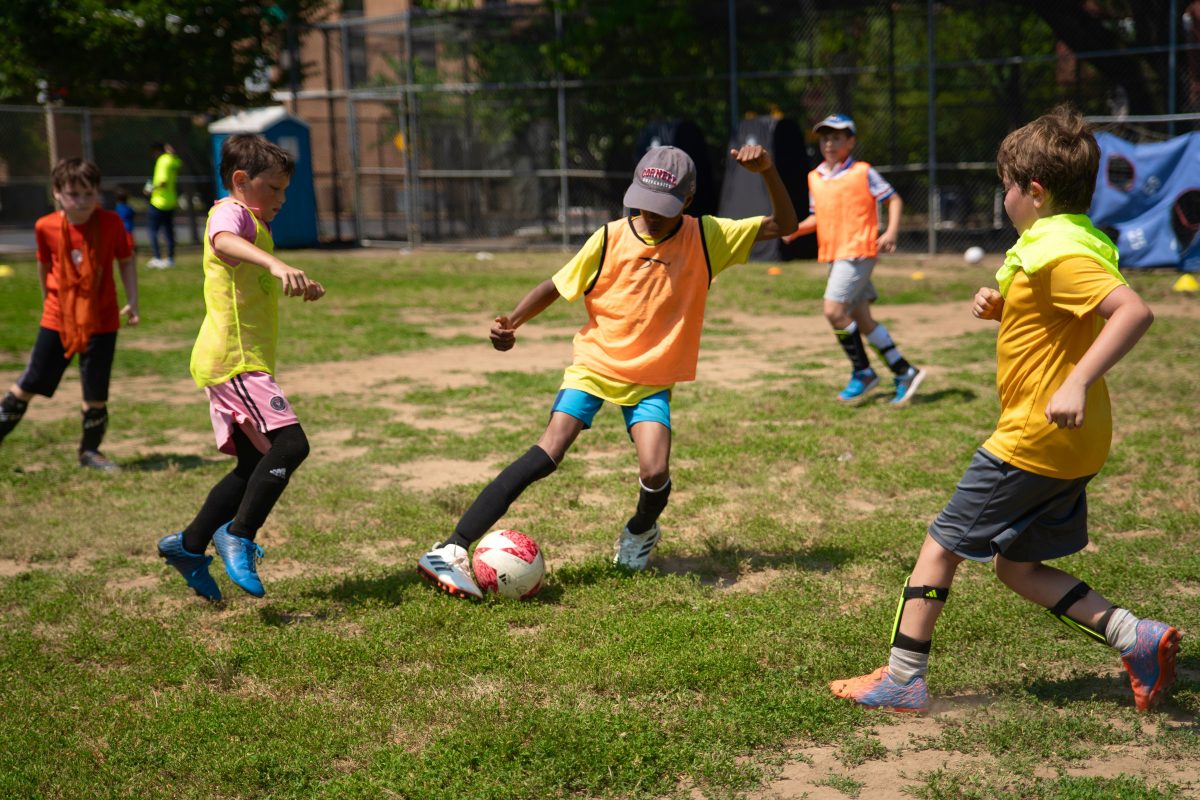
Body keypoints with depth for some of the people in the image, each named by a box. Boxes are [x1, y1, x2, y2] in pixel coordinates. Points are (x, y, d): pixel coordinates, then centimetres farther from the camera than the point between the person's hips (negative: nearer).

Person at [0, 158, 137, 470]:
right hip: (57, 319, 0)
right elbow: (44, 265, 9)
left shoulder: (111, 223, -10)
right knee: (29, 383, 4)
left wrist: (132, 300, -3)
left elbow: (125, 260, 3)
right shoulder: (46, 227, -8)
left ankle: (90, 451, 21)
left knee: (96, 393, 4)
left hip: (101, 321, 0)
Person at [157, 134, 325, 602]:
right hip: (234, 358, -10)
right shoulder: (230, 213, -9)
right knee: (290, 444, -20)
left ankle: (189, 545, 19)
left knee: (255, 466, 11)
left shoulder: (253, 222, 24)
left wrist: (298, 286, 38)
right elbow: (224, 242, -37)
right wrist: (276, 265, -54)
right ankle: (238, 537, -12)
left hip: (242, 362, 10)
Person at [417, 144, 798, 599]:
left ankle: (640, 530, 18)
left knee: (656, 473, -21)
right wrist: (511, 322, -17)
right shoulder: (610, 239, -10)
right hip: (594, 362, -1)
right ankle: (451, 553, -23)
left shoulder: (705, 238, -7)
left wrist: (768, 172, -21)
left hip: (652, 379, 1)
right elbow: (558, 285, 0)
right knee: (547, 454, -21)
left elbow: (784, 225, -5)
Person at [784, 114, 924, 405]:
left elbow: (894, 199, -1)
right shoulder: (815, 177, 13)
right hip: (832, 254, 7)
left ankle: (862, 372, 0)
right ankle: (904, 372, 19)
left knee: (834, 310, -17)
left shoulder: (863, 172, -5)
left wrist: (891, 232, -16)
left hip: (858, 251, -7)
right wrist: (795, 229, 2)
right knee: (861, 319, 9)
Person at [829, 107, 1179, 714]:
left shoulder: (1060, 253, -19)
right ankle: (1137, 639, 5)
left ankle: (902, 680, 8)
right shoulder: (1067, 243, 13)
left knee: (941, 544, 2)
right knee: (1016, 566, 16)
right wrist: (1001, 307, 9)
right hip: (1071, 445, 10)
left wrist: (1077, 383, -38)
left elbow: (1134, 310, -32)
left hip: (1035, 438, -10)